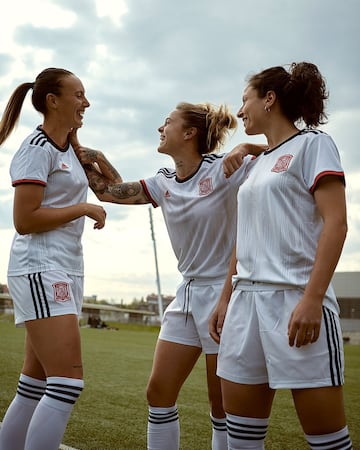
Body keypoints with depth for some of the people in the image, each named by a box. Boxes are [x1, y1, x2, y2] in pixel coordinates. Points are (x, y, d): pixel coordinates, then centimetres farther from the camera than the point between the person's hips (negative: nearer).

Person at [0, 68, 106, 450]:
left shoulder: (68, 148, 16)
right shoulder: (37, 149, -10)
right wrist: (83, 208, -12)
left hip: (66, 272, 9)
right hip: (39, 271, -9)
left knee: (35, 383, 11)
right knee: (68, 383, -16)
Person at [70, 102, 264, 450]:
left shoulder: (224, 169, -11)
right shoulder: (163, 183, 8)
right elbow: (109, 190, 15)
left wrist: (249, 150, -27)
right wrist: (80, 152, 10)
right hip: (188, 294, 6)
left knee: (223, 406, 3)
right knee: (158, 394, 5)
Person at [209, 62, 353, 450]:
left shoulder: (312, 144, 0)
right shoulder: (254, 165, 21)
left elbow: (335, 223, -10)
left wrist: (312, 298, -19)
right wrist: (225, 299, 19)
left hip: (296, 298, -7)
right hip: (247, 299, 8)